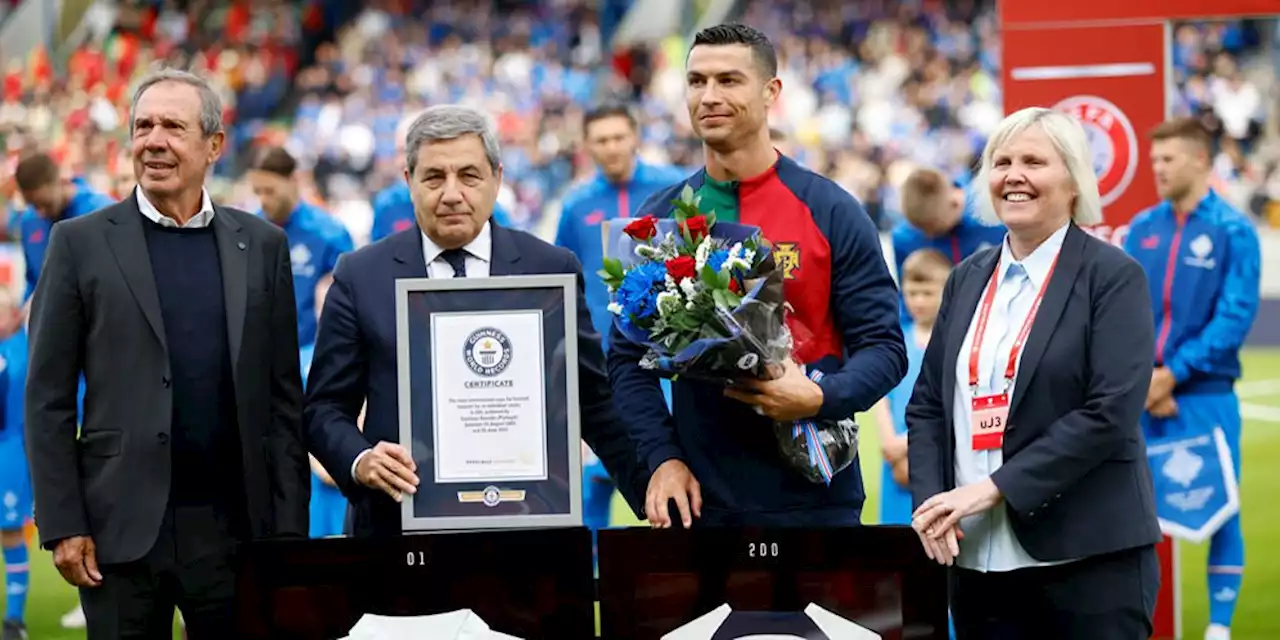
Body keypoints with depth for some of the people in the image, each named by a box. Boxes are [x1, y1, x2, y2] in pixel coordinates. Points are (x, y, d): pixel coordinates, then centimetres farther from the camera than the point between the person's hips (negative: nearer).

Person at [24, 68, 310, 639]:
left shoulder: (262, 245, 9)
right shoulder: (81, 243, 2)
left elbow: (283, 398, 9)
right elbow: (48, 399, 1)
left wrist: (290, 528, 3)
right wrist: (63, 526, -6)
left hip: (236, 525, 2)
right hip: (123, 528, -1)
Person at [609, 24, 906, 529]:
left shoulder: (831, 212, -1)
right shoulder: (660, 219, 7)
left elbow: (883, 347, -2)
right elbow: (627, 356, 8)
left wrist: (820, 398, -21)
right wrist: (662, 457, -7)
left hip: (812, 499, -2)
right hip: (700, 499, 2)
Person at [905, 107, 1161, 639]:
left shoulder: (1113, 276, -3)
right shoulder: (967, 279, 15)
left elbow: (1111, 411, -13)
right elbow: (926, 405, 14)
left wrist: (994, 488, -16)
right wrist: (930, 501, -4)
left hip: (1089, 558, -5)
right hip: (978, 559, 5)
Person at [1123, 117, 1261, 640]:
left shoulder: (1233, 231, -6)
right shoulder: (1141, 229, 8)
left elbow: (1235, 317, -11)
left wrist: (1173, 374, -14)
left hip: (1204, 395, -4)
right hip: (1140, 397, 4)